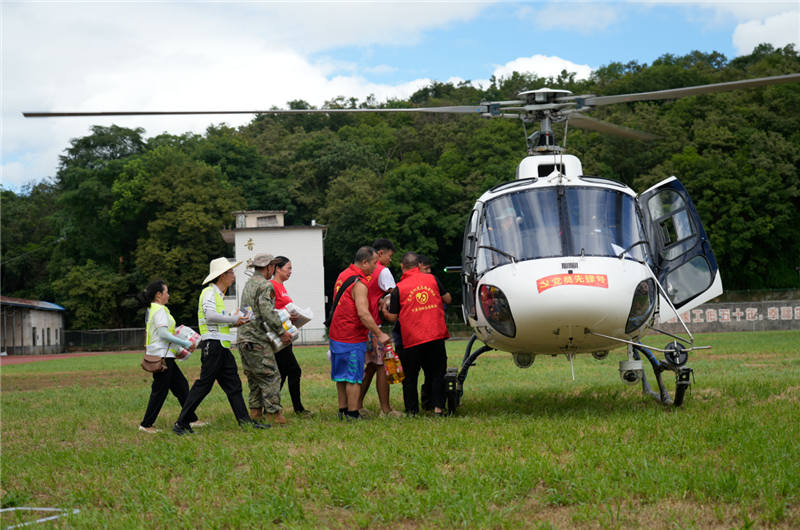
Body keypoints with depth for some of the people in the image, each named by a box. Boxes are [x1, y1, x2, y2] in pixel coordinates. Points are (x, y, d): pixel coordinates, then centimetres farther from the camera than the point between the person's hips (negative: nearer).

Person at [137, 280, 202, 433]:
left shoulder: (151, 310, 16)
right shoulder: (160, 310, -14)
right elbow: (163, 333, -23)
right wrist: (185, 343, -19)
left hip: (164, 355, 10)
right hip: (162, 355, -10)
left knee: (181, 385, 12)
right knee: (160, 391, -4)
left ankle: (191, 419, 16)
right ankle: (146, 424, 1)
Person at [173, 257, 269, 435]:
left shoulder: (218, 294, 21)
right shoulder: (209, 292, -9)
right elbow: (210, 315, -25)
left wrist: (235, 321, 10)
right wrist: (233, 319, -15)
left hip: (222, 347, 10)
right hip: (213, 345, -10)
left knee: (233, 385, 8)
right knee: (204, 385, -9)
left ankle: (245, 421, 10)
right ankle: (181, 424, -4)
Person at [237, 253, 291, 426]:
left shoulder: (249, 284, 18)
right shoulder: (265, 285, -12)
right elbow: (267, 312, -22)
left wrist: (286, 316, 22)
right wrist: (282, 332, -14)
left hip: (243, 339, 10)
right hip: (257, 339, -10)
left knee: (254, 378, 15)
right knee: (271, 376, -6)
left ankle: (255, 412, 18)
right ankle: (273, 414, -7)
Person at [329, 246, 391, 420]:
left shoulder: (343, 275, 11)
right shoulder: (359, 283, -18)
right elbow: (363, 314, -26)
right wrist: (379, 334, -22)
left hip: (336, 334, 9)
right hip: (352, 338, -9)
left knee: (341, 376, 15)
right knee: (353, 378, -4)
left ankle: (342, 410, 21)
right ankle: (352, 414, -2)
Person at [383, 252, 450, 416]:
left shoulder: (399, 288, -4)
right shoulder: (432, 279, 4)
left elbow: (393, 317, -1)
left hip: (412, 339, -2)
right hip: (436, 335, 2)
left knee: (410, 376, 9)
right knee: (437, 373, 11)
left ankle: (412, 410, 10)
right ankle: (438, 406, 3)